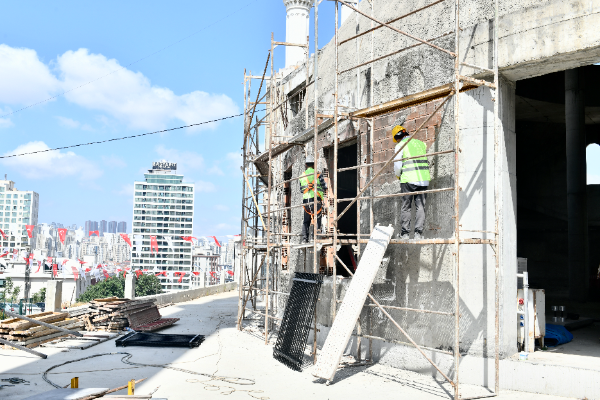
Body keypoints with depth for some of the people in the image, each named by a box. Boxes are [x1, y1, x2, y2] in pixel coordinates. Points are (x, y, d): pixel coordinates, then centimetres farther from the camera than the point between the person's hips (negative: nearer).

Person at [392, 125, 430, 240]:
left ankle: (405, 233, 4)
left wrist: (398, 175, 16)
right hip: (424, 179, 4)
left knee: (406, 207, 4)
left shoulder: (400, 145, 1)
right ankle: (418, 233, 0)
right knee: (420, 207, 5)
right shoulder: (421, 143, 17)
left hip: (408, 179, -4)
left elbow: (397, 166, -4)